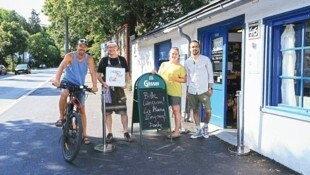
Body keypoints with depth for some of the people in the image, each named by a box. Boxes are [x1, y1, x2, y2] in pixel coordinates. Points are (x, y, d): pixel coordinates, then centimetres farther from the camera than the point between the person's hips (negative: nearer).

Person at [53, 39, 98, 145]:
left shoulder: (89, 59, -11)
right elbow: (61, 67, -29)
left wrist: (94, 85, -38)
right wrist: (57, 79, -47)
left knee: (82, 110, 2)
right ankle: (61, 117, -14)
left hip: (79, 85, 2)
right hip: (68, 81, -1)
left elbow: (92, 72, -22)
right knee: (64, 94, -36)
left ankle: (84, 135, 10)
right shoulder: (70, 56, -15)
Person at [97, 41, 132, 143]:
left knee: (123, 111, -2)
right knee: (107, 112, 4)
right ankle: (109, 133, 15)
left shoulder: (122, 60, 7)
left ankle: (126, 133, 8)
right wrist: (103, 83, -14)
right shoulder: (104, 60, 5)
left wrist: (126, 83, -8)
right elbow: (98, 74, 5)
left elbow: (127, 73, 11)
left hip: (119, 88, 0)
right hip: (107, 88, 0)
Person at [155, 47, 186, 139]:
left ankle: (177, 131, 1)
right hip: (163, 91, 5)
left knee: (176, 110, -3)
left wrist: (176, 79, -15)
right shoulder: (163, 64, 16)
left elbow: (184, 80, 0)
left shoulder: (180, 67, 1)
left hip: (175, 92, -5)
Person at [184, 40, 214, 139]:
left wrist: (210, 88, -6)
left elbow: (210, 74, 0)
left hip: (204, 90, -3)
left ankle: (205, 127, 21)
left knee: (208, 111, -5)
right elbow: (187, 77, 12)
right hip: (192, 91, 3)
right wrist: (187, 90, 10)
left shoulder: (205, 59, -2)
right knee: (195, 110, 9)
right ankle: (198, 130, 21)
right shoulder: (187, 62, 7)